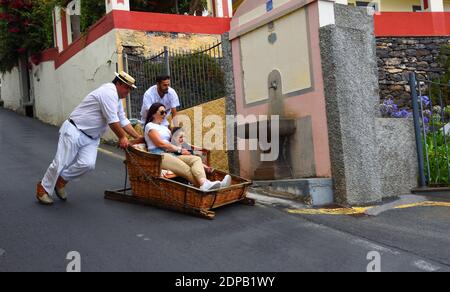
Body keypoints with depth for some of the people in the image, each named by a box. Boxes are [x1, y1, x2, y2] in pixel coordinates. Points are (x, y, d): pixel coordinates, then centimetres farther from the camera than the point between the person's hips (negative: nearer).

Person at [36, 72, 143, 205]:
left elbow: (123, 120, 17)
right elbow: (112, 120, -20)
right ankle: (43, 188, 16)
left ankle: (62, 179, 9)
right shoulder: (109, 92, -18)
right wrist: (122, 137, -9)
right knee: (61, 163, -4)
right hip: (74, 131, -8)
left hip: (91, 137, 9)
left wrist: (138, 137, 12)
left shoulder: (117, 98, 14)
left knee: (87, 164, -13)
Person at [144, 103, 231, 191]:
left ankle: (204, 184, -50)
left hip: (171, 154, 7)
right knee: (186, 169, -32)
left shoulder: (164, 127, 34)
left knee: (196, 159, -22)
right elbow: (160, 143, -6)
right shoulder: (150, 126, 8)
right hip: (159, 155, -7)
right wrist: (180, 149, -5)